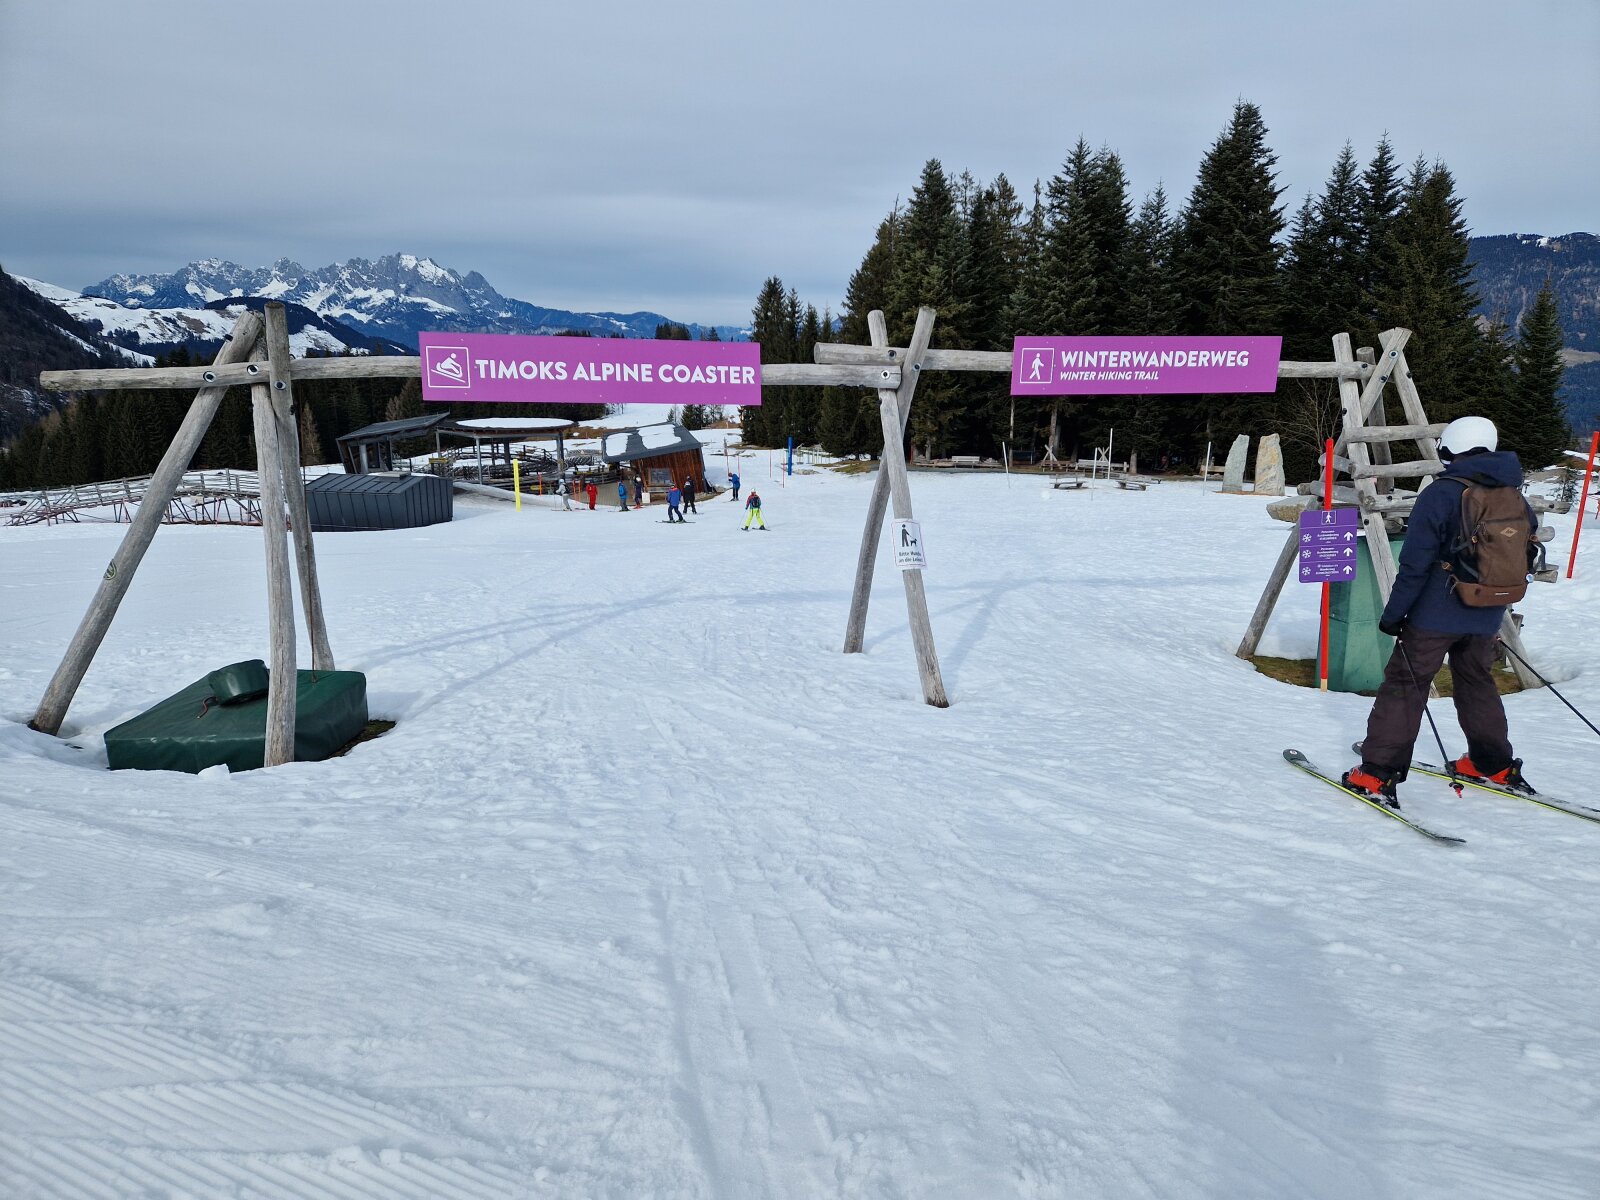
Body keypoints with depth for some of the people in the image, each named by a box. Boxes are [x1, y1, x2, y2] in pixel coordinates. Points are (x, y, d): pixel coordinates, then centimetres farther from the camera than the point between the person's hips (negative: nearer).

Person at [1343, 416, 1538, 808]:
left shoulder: (1441, 493, -14)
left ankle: (1377, 775, -4)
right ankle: (1493, 764, 35)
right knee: (1477, 682, 24)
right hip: (1486, 618, 6)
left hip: (1436, 614, -6)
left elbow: (1415, 563, -17)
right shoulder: (1513, 496, 6)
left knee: (1404, 684, -2)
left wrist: (1393, 614, -10)